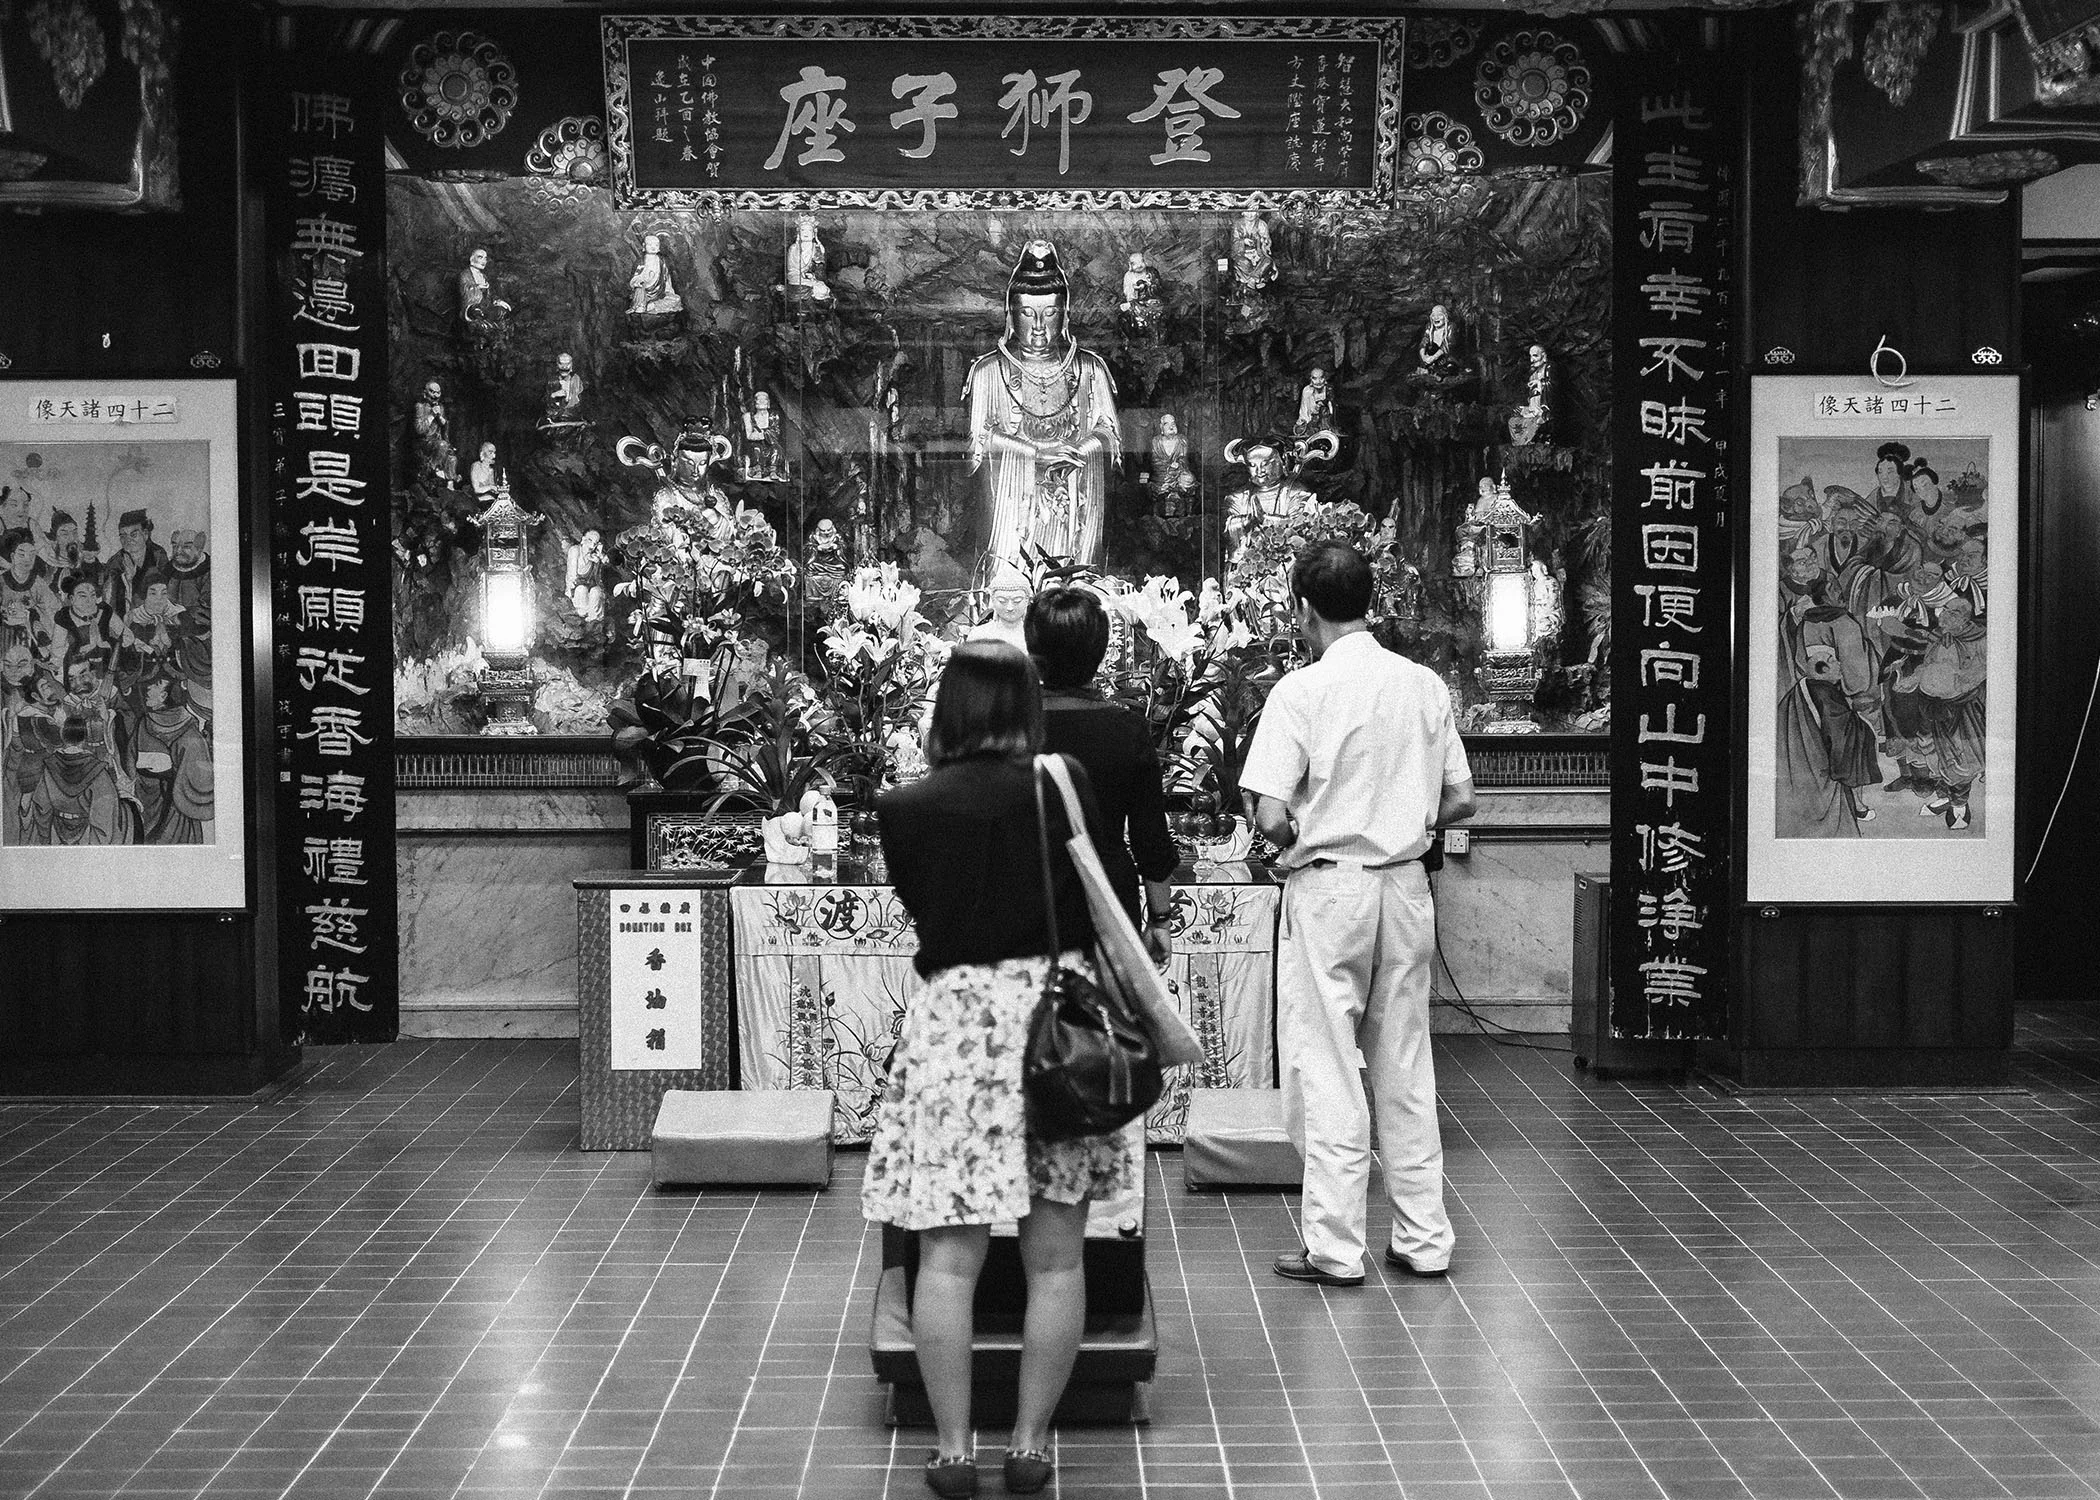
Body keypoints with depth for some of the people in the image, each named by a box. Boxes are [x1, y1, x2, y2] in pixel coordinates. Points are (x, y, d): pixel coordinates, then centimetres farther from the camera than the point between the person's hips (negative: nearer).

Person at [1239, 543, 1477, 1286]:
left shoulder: (1301, 690, -11)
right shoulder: (1426, 686, 3)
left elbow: (1271, 817, -15)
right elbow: (1460, 800, 7)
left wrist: (1296, 841, 5)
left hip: (1328, 887, -5)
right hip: (1406, 884, 5)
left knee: (1326, 1070, 2)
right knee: (1405, 1065, 13)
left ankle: (1335, 1247, 5)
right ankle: (1423, 1238, 18)